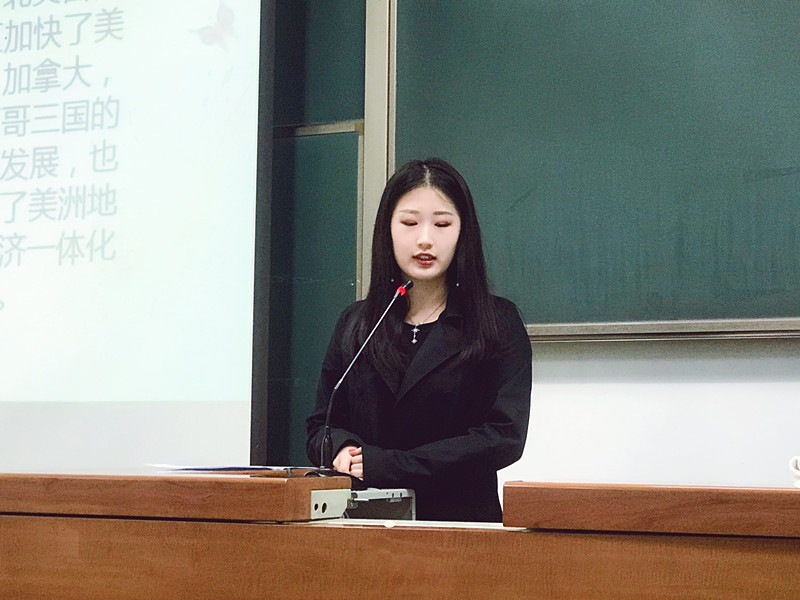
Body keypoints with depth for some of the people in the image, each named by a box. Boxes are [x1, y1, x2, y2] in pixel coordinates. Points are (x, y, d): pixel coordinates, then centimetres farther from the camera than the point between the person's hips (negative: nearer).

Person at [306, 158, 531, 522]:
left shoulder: (498, 322, 7)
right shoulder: (354, 324, 18)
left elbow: (504, 436, -4)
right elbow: (321, 424, 18)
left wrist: (386, 464, -10)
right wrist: (343, 450, -6)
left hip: (460, 519, -3)